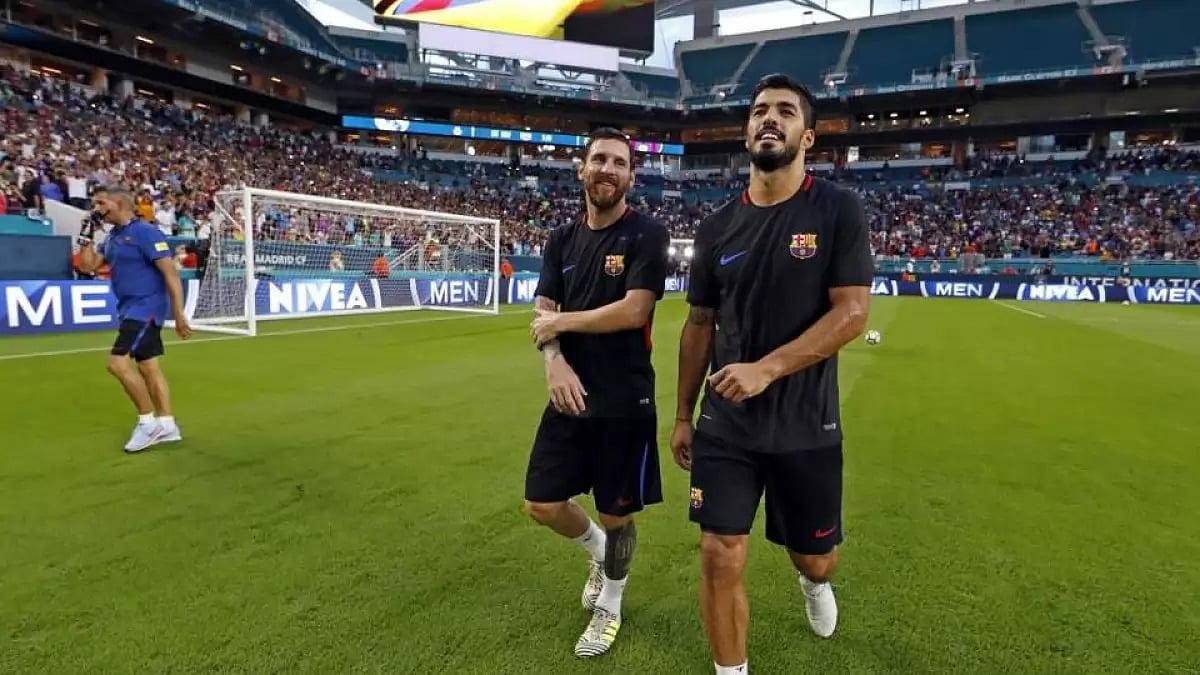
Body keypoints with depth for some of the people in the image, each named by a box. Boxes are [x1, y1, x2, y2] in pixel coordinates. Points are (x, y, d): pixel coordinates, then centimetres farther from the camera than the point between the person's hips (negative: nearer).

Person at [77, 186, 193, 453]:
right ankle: (167, 426, 15)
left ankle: (149, 421, -3)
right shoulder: (113, 237, 14)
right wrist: (87, 234, 6)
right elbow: (89, 265, 16)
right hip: (130, 310, 9)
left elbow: (171, 273, -18)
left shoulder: (145, 232, -13)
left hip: (146, 308, -9)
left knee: (118, 362, -15)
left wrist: (179, 315, -21)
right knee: (149, 367, 9)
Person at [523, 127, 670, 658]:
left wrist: (561, 322, -10)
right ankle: (597, 548, 40)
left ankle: (610, 606, 36)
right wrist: (554, 360, -16)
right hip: (571, 396, 5)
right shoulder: (562, 240, 9)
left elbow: (634, 310, -19)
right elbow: (543, 314, 4)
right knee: (542, 503, 9)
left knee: (617, 516, 9)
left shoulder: (646, 234, -8)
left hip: (626, 402, -5)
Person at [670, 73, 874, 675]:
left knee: (815, 557, 16)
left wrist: (766, 368, -25)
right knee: (720, 558, 0)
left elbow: (852, 313, -13)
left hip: (806, 426, -1)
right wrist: (683, 416, 8)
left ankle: (815, 583, 56)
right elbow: (699, 325, 8)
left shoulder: (837, 212, -6)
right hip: (725, 425, 2)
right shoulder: (717, 227, 2)